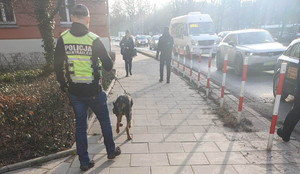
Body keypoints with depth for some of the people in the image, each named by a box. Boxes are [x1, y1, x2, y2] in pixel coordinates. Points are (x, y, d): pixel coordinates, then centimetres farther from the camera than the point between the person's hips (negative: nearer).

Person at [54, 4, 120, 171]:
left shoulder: (63, 39, -4)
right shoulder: (94, 39, -14)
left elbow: (58, 66, 1)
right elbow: (108, 65, -10)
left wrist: (64, 86, 14)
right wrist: (108, 61, 13)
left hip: (74, 92, 3)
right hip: (93, 91, -3)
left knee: (80, 125, 16)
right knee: (105, 121, 18)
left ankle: (84, 162, 27)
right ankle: (111, 151, 35)